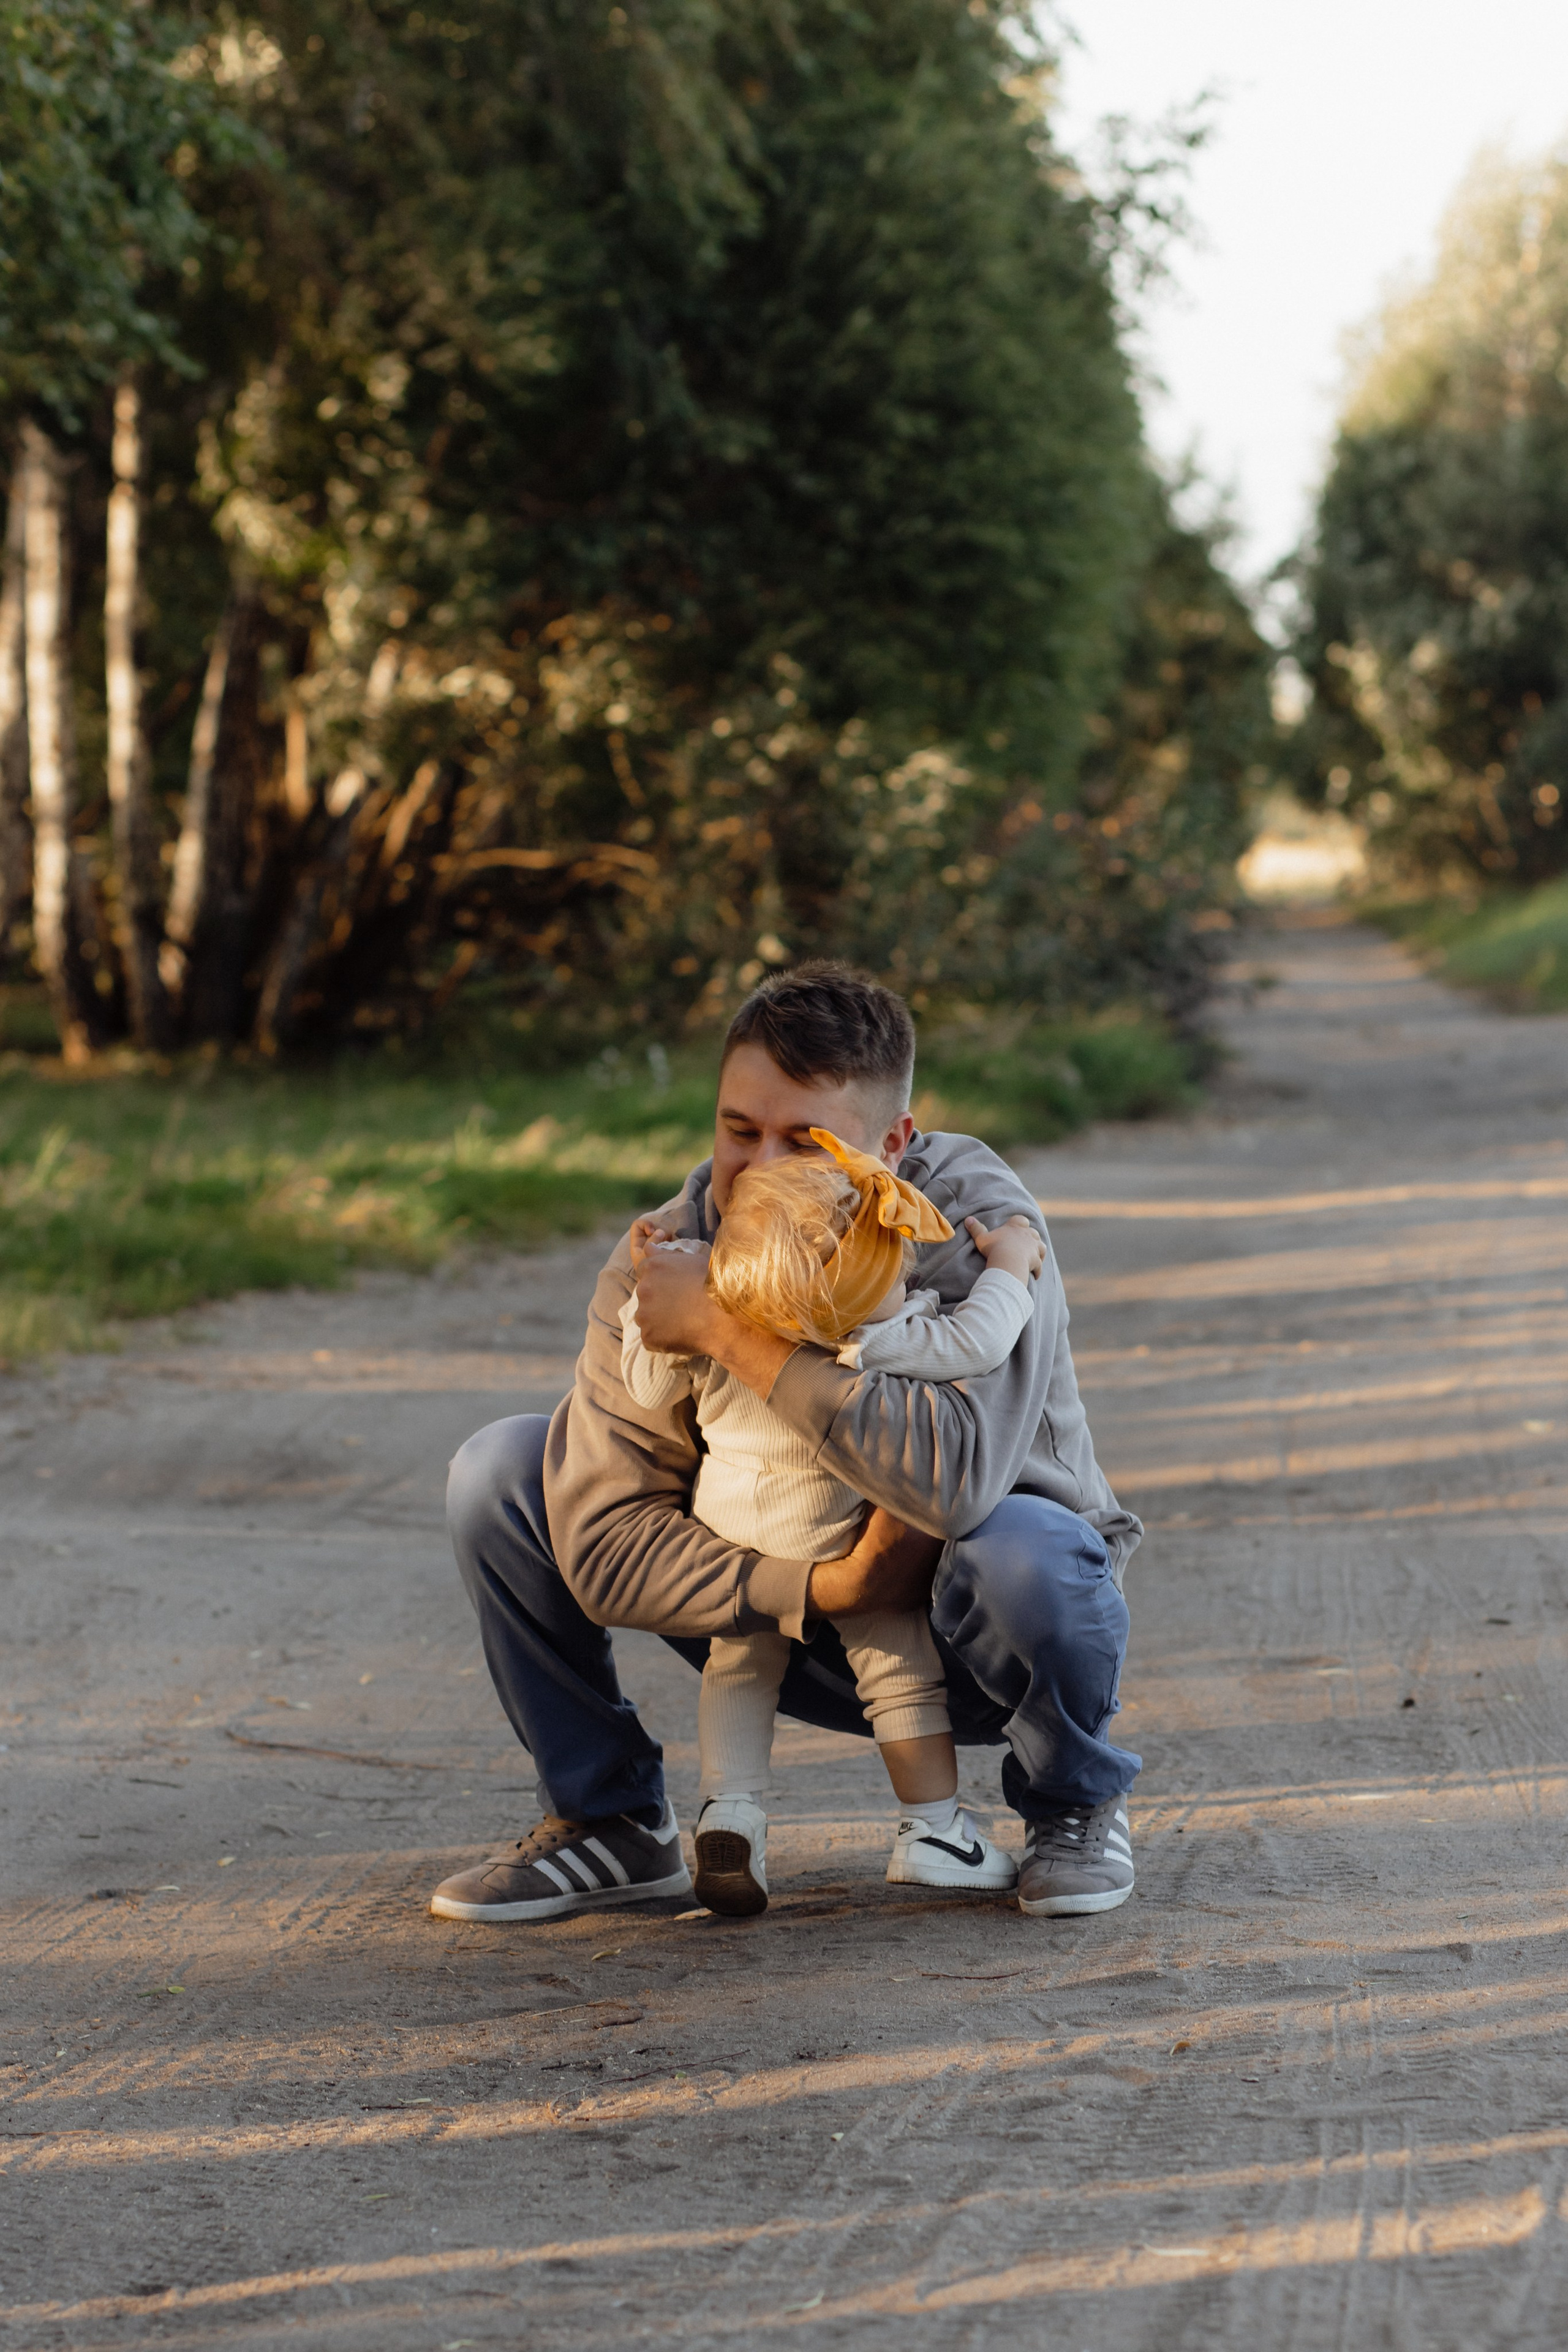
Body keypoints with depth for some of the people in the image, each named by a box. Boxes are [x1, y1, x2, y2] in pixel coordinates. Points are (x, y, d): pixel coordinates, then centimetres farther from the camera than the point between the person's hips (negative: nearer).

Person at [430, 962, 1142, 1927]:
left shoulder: (979, 1224, -26)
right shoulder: (665, 1260, -16)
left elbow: (957, 1479, -45)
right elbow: (605, 1545, -20)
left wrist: (731, 1332, -40)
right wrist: (830, 1587, -32)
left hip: (964, 1633, -3)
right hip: (794, 1626, 3)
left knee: (1022, 1554, -39)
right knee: (504, 1472, -11)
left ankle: (1074, 1806, -4)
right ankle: (612, 1821, 6)